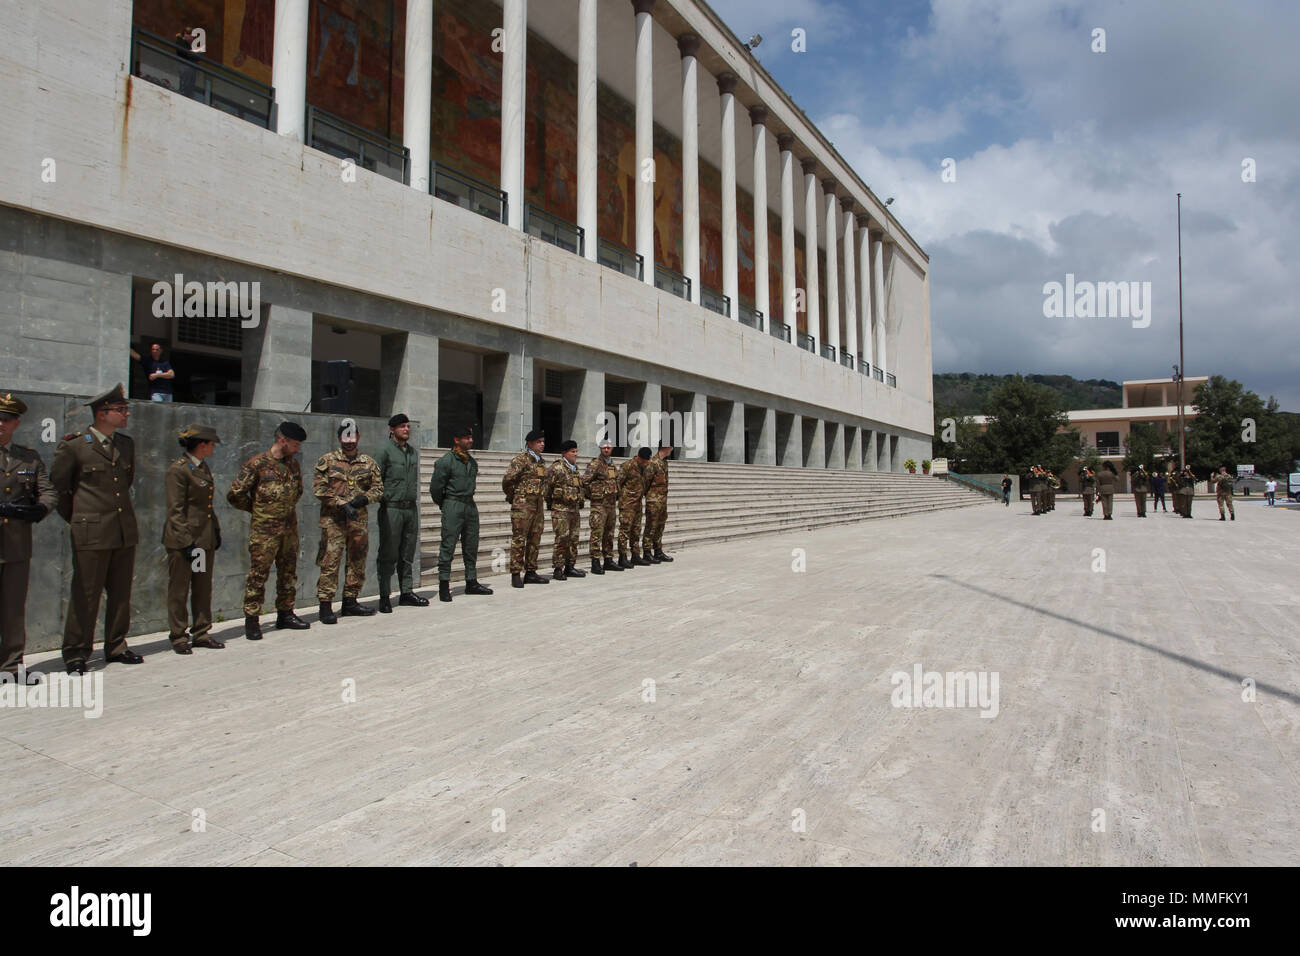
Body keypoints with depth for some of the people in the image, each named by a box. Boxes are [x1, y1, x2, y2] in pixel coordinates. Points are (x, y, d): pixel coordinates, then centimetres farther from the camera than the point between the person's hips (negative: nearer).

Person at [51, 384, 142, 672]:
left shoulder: (126, 444, 11)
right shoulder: (73, 446, -6)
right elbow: (57, 486, 3)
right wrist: (75, 518, 8)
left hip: (125, 532, 5)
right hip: (92, 534, -5)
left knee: (121, 593, 11)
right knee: (85, 595, 0)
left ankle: (116, 647, 22)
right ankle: (75, 653, 13)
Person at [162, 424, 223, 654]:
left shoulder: (203, 467, 13)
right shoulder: (177, 470, -12)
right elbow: (175, 510, -15)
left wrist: (216, 530, 17)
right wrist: (186, 541, -17)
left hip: (205, 538, 8)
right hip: (182, 539, -8)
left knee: (204, 589, 11)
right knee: (179, 590, 3)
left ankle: (201, 633, 20)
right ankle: (178, 637, 12)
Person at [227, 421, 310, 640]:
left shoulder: (293, 464, 10)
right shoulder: (257, 464, -9)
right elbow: (235, 495, -7)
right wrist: (257, 509, 3)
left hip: (290, 528, 6)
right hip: (264, 530, -6)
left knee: (288, 573, 11)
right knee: (258, 574, -3)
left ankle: (285, 614, 22)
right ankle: (251, 620, 4)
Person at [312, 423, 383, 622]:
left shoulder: (368, 462, 12)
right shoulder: (327, 460, 3)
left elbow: (378, 488, 12)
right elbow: (318, 488, -5)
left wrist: (363, 498, -7)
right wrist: (340, 503, -15)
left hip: (359, 518, 4)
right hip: (333, 518, -4)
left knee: (357, 561, 9)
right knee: (330, 562, -7)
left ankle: (350, 602, 21)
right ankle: (325, 606, -2)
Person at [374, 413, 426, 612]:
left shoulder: (414, 452, 15)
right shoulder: (384, 451, -4)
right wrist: (384, 499, -12)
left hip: (411, 508, 6)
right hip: (392, 508, -6)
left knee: (408, 555, 11)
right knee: (388, 556, -3)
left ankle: (407, 593, 18)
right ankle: (384, 597, 2)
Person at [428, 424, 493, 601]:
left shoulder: (472, 461, 12)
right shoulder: (445, 461, -8)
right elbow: (435, 487, -6)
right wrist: (444, 505, 4)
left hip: (470, 505, 7)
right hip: (453, 506, -7)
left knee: (471, 546, 10)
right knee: (448, 546, -5)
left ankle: (471, 582, 19)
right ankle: (444, 585, 0)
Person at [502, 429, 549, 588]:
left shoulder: (541, 461, 15)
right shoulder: (521, 459, -10)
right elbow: (507, 479, -16)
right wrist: (512, 496, -3)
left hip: (537, 505, 8)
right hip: (522, 505, -8)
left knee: (535, 540, 11)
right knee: (519, 539, -5)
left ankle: (530, 572, 18)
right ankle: (516, 575, -2)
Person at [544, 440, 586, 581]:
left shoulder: (575, 468, 16)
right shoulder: (556, 467, -10)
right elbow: (547, 486, -10)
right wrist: (549, 503, -4)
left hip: (575, 509, 8)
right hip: (560, 510, -8)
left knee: (573, 539, 11)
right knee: (562, 539, -9)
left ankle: (570, 567, 20)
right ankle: (558, 570, -3)